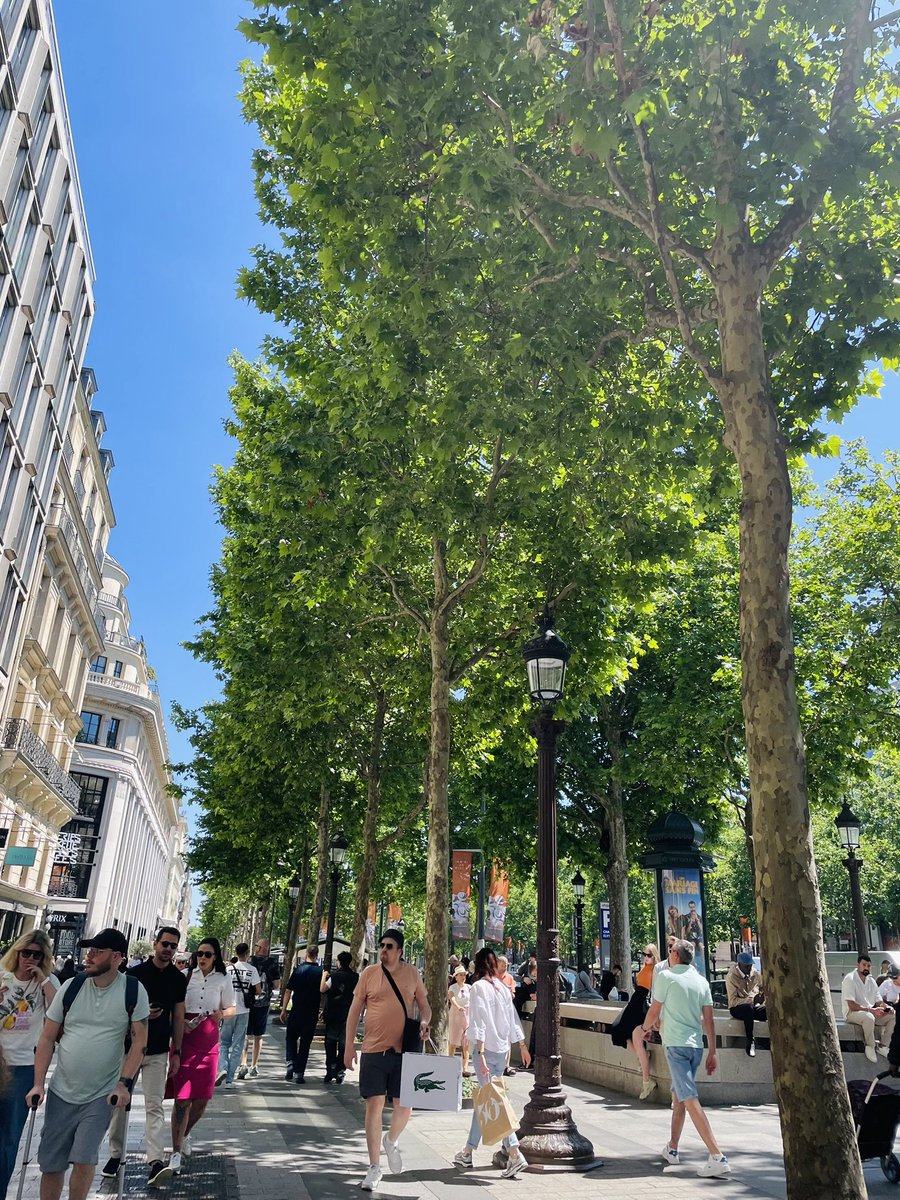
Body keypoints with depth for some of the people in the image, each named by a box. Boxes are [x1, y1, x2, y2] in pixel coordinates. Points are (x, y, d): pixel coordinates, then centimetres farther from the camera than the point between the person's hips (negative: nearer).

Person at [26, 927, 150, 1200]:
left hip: (102, 1095, -3)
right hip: (61, 1092, 3)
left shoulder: (133, 991, -9)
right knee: (51, 1165, 9)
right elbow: (47, 1037, 3)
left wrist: (124, 1084, -15)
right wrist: (38, 1084, -4)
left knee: (83, 1160, -9)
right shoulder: (71, 986, -2)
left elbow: (140, 1041, -7)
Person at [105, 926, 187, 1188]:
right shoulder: (134, 973, -4)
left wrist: (176, 1052, 3)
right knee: (120, 1103, 10)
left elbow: (178, 1017, 7)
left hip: (158, 1052, 0)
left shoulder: (178, 979, 2)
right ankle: (115, 1155, 25)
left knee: (155, 1106, -7)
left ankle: (155, 1160, -13)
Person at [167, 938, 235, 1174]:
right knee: (182, 1097, -5)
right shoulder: (186, 976, 0)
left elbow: (231, 1008, 12)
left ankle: (183, 1135, 34)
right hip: (185, 1037, -2)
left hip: (209, 1040, 2)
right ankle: (176, 1153, 5)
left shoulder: (222, 980, 4)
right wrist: (181, 1022, -15)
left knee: (202, 1098, 5)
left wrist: (222, 1014, -10)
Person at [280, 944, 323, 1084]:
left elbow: (288, 991, -3)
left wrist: (283, 1010, 4)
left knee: (291, 1038, 20)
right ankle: (299, 1073, 8)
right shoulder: (321, 972, -3)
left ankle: (291, 1064, 3)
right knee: (305, 1043, 10)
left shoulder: (298, 970, -3)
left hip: (296, 1011, 0)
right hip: (312, 1014, 0)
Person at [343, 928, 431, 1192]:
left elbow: (424, 1004, 11)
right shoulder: (369, 973, -1)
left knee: (403, 1106, 3)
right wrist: (349, 1046, 0)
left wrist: (424, 1022, -11)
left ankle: (391, 1141, 36)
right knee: (374, 1106, 1)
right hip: (373, 1050, -1)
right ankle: (374, 1168, 17)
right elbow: (355, 1010, 3)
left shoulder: (411, 973, 2)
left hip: (403, 1050, 1)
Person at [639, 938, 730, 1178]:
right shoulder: (701, 981, 8)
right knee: (678, 1094, 20)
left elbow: (654, 1010, 0)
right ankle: (672, 1149, 30)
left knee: (690, 1099, -10)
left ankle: (717, 1157, -18)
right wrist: (712, 1053, 11)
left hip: (676, 1044, -7)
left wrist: (646, 1027, 20)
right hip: (697, 1045, 7)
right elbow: (708, 1019, 6)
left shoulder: (666, 976, -6)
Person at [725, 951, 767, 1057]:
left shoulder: (755, 974, 5)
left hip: (755, 1006, 4)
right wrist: (752, 1000, -28)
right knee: (748, 1008, -39)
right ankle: (750, 1042, -27)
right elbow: (733, 1001, -17)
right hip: (737, 1008, -4)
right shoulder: (731, 977, -11)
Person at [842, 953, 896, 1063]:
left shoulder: (871, 981, 8)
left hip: (871, 1012, 8)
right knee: (869, 1017, -38)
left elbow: (879, 1001, 9)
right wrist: (871, 1010, -28)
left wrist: (886, 1006, -14)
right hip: (852, 1013, -7)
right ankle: (870, 1047, -16)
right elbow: (852, 1006, -21)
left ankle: (883, 1045, -3)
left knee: (894, 1015, -10)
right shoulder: (849, 979, -16)